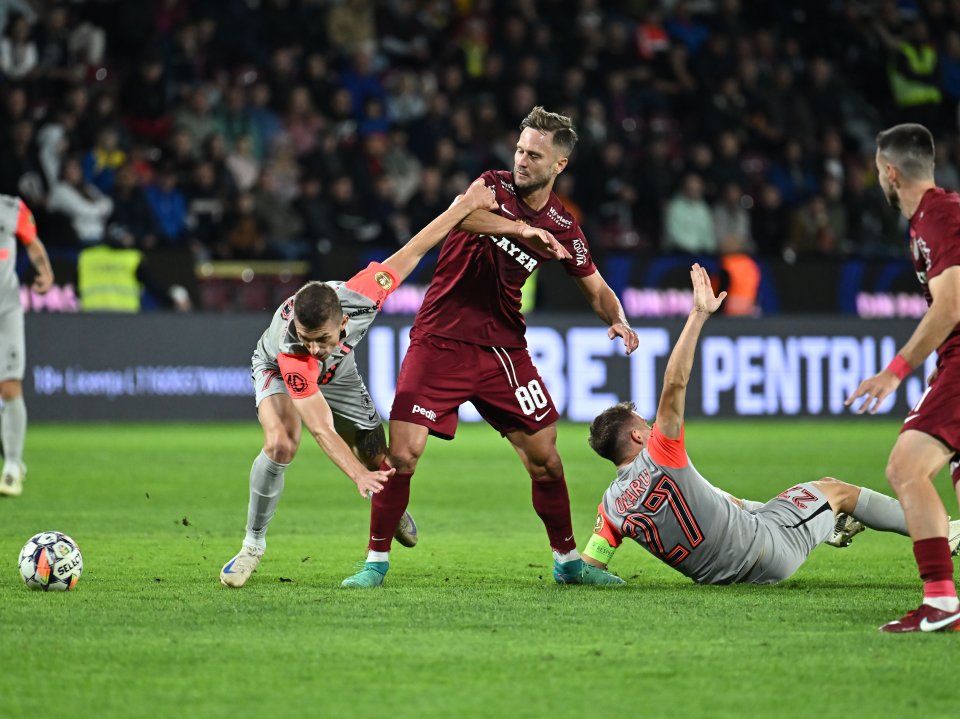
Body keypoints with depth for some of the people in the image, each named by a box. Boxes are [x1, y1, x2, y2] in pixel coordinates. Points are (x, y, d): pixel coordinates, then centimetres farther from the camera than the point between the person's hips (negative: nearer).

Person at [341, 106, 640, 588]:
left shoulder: (563, 227, 5)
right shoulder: (494, 187, -4)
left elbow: (595, 288, 14)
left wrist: (617, 320, -7)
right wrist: (527, 229, -36)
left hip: (503, 346, 3)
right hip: (439, 341, -3)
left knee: (545, 457, 3)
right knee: (402, 454, -12)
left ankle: (567, 561, 21)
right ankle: (376, 561, 2)